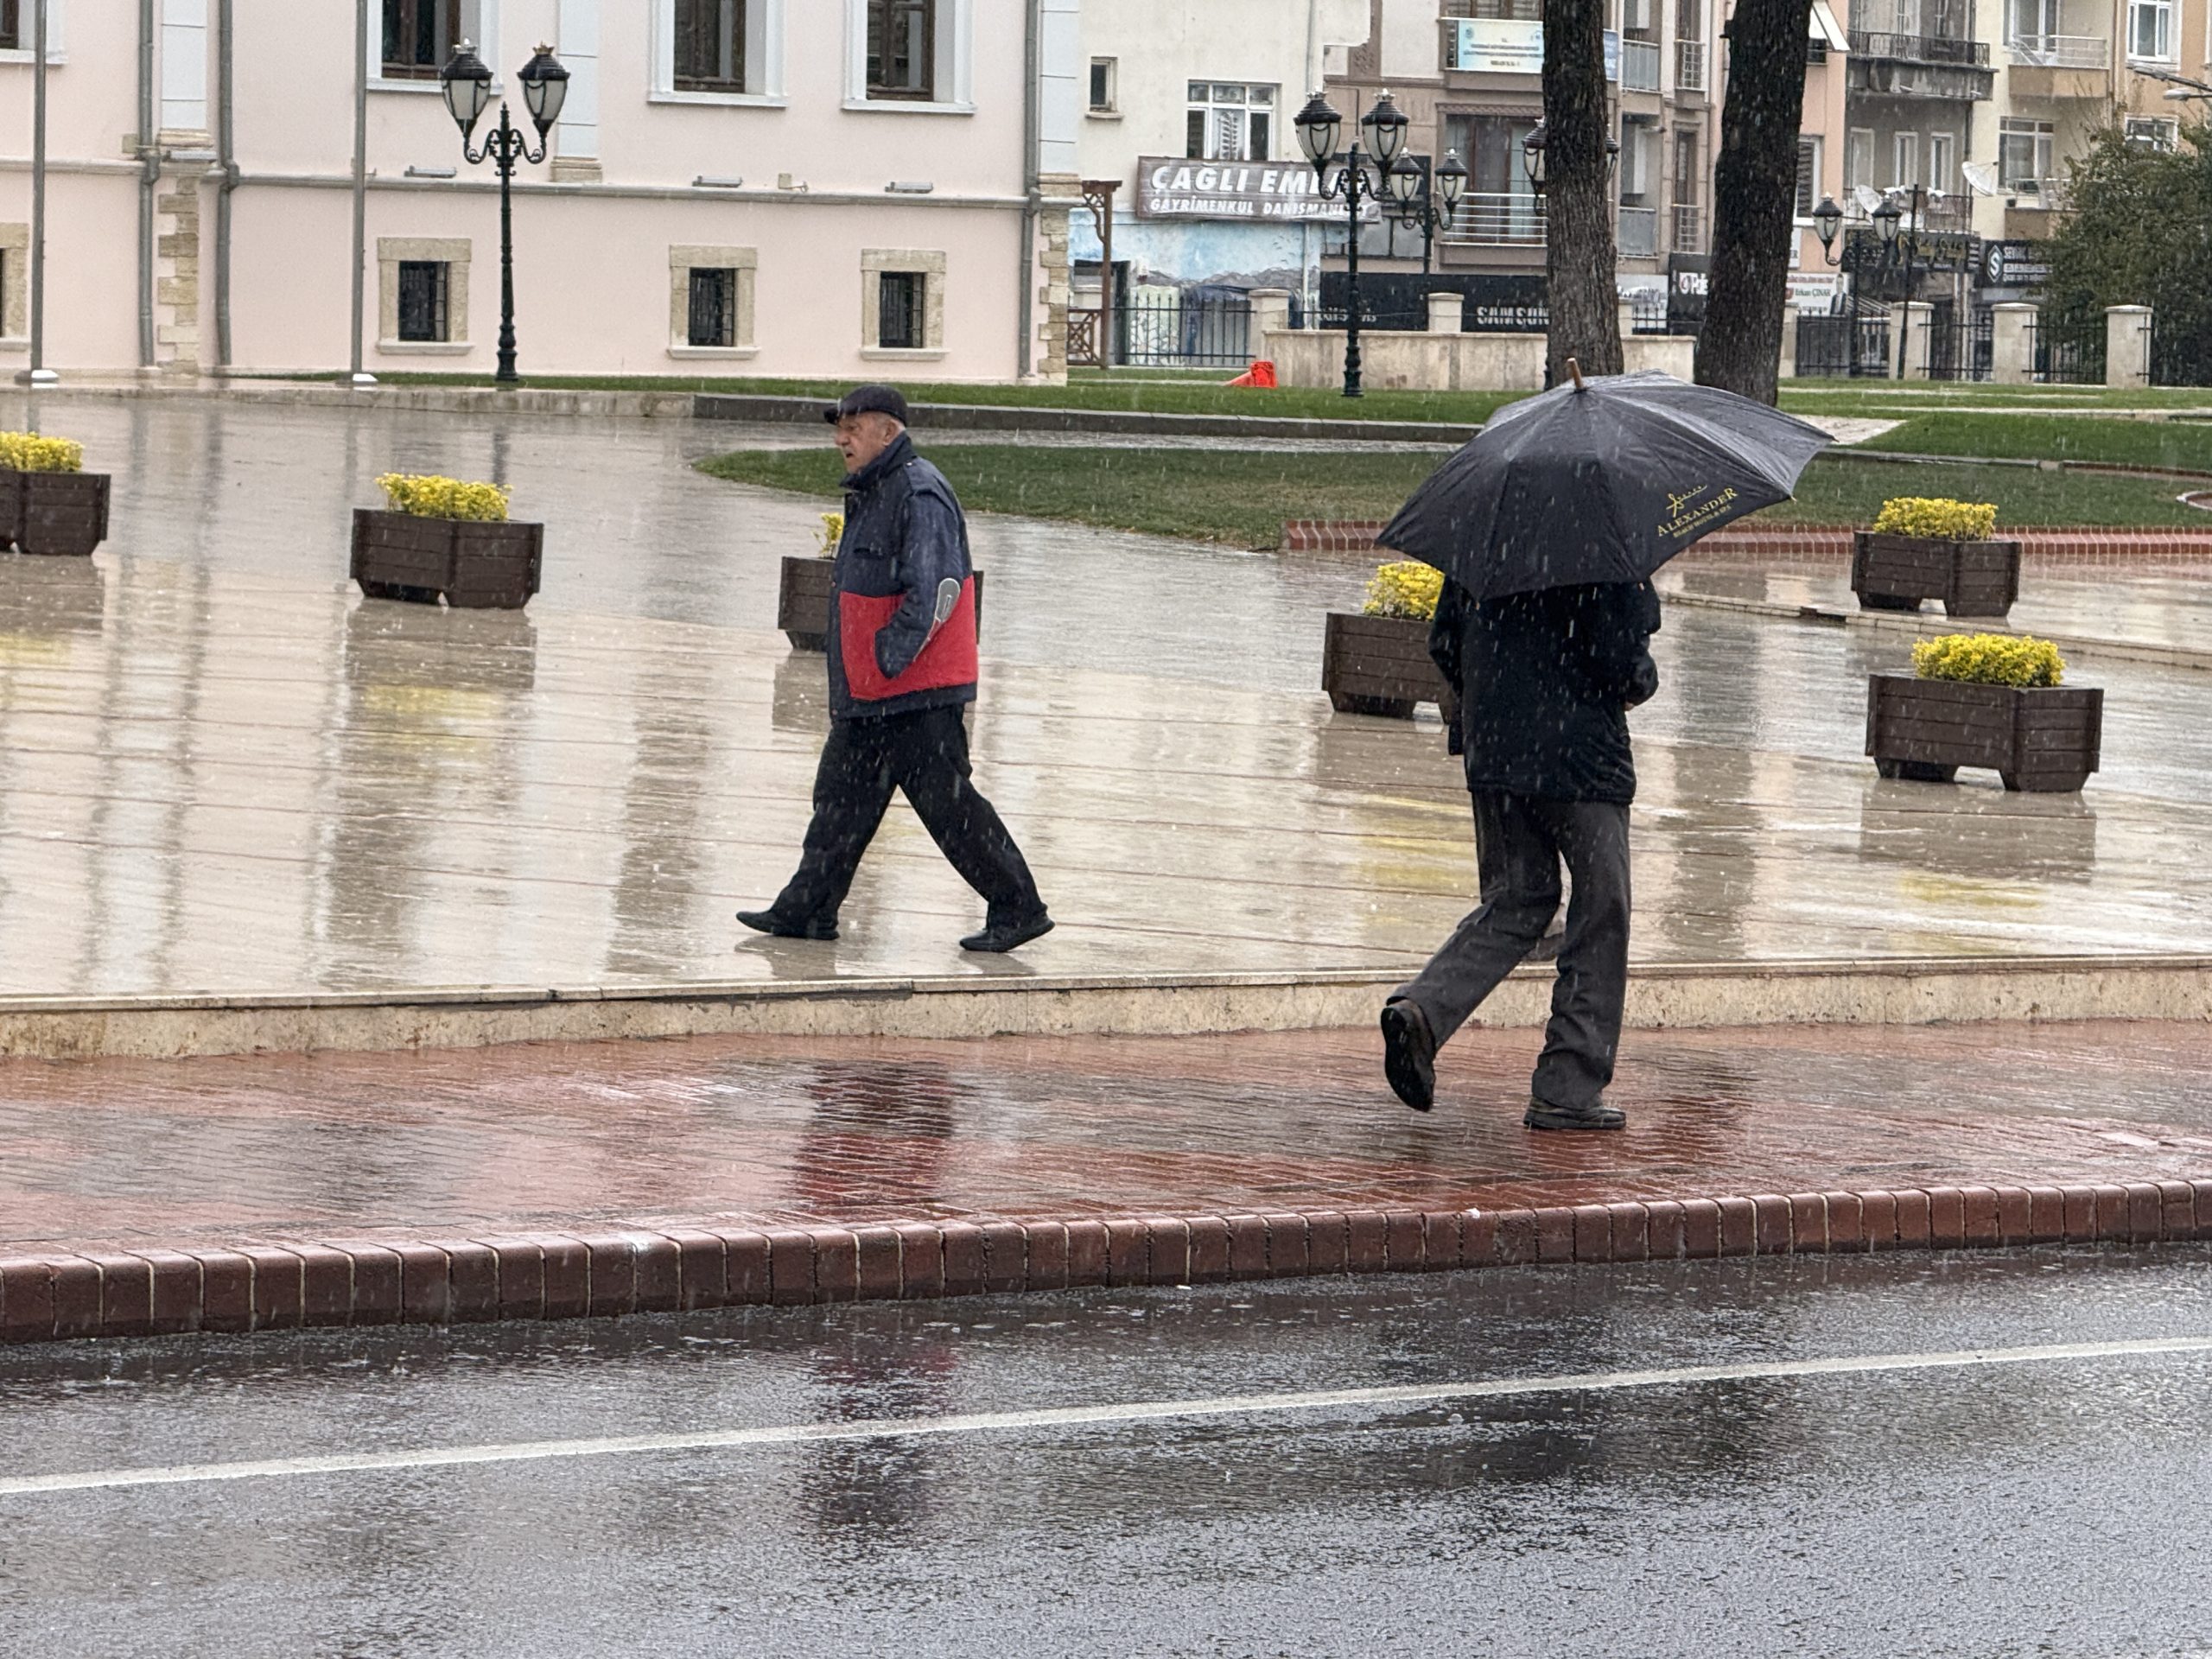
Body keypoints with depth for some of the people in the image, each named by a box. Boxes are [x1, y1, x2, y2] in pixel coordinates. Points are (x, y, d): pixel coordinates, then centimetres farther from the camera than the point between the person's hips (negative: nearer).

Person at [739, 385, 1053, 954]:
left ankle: (1019, 908, 1)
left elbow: (934, 592, -24)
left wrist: (887, 658, -22)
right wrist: (849, 686, 19)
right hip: (868, 695, 10)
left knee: (947, 801, -6)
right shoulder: (871, 495, 16)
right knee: (842, 796, 12)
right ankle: (807, 909, 18)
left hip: (918, 693, -10)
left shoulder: (919, 495, -17)